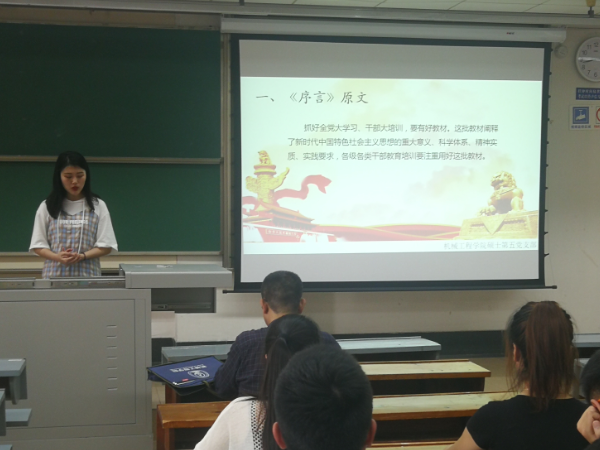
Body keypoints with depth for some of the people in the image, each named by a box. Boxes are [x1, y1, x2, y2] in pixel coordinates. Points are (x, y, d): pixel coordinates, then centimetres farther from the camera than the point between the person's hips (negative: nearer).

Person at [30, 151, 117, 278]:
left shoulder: (98, 206, 6)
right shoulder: (47, 207, 8)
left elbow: (106, 246, 3)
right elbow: (38, 245, 7)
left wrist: (82, 256, -14)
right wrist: (57, 257, -13)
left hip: (87, 274, 0)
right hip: (54, 275, 1)